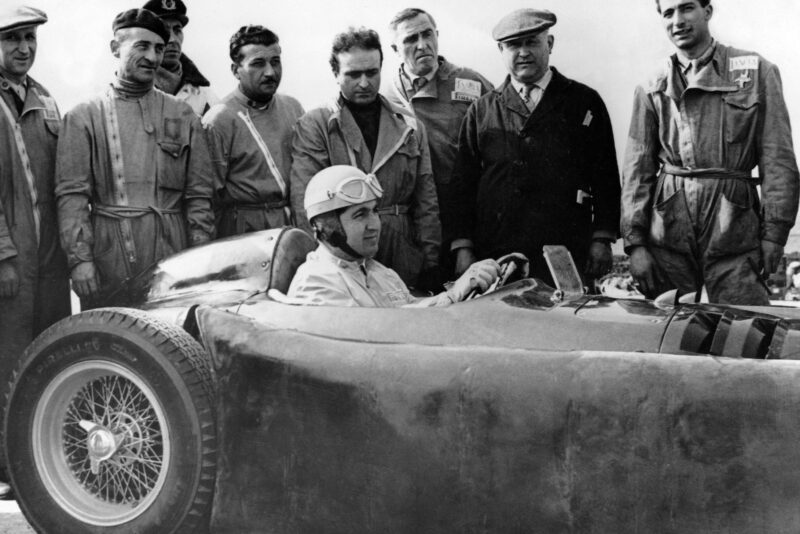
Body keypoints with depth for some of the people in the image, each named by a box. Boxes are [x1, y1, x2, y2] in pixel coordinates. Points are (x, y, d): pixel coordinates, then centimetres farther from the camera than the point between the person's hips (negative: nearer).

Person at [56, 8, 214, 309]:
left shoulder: (183, 116, 11)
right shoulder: (84, 118, 5)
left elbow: (198, 196, 9)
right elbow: (71, 195, -2)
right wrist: (79, 258, -12)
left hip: (172, 252, 2)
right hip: (108, 256, -1)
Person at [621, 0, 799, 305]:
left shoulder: (756, 71, 6)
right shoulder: (651, 90, 11)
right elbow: (637, 171, 9)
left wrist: (773, 234, -5)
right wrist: (635, 242, -1)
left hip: (734, 231, -2)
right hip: (667, 233, 2)